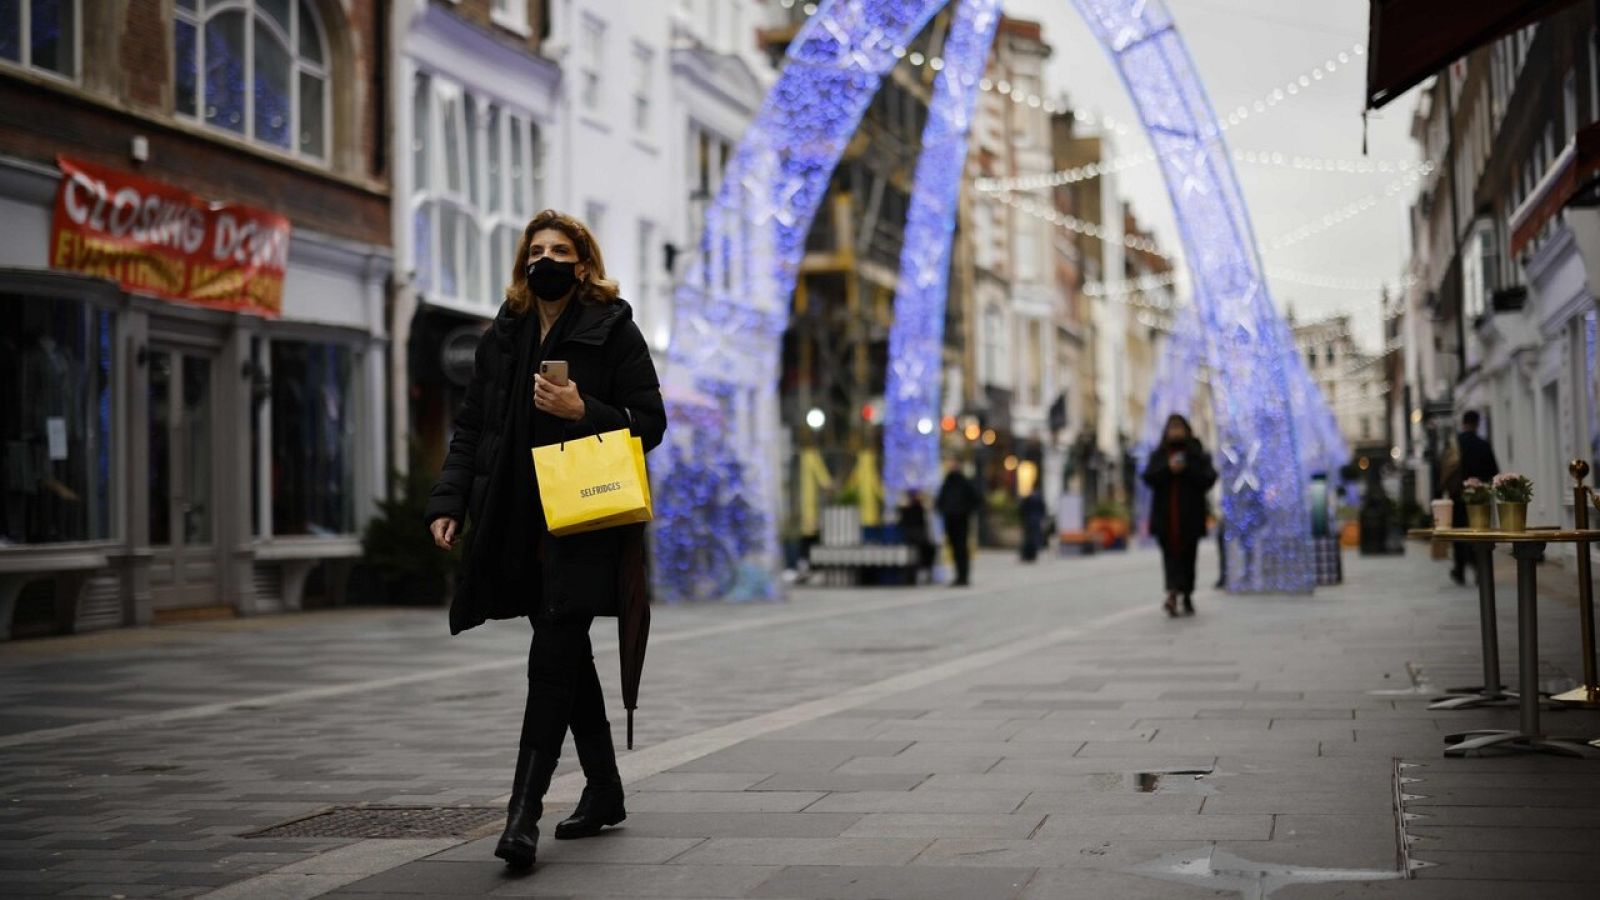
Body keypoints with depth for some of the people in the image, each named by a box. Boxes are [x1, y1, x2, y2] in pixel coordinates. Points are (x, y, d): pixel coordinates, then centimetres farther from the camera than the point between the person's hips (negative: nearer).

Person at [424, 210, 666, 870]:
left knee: (553, 658, -13)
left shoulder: (613, 331, -1)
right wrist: (448, 504, 3)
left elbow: (649, 423, -2)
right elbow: (471, 428, 15)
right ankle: (603, 790, 26)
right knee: (567, 656, 13)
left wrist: (583, 411, -18)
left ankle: (524, 812, -15)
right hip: (517, 521, 6)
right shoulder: (503, 338, 14)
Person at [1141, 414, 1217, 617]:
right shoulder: (1158, 455, 12)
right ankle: (1173, 592, -28)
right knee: (1170, 553, -12)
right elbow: (1148, 477, -1)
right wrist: (1168, 468, -15)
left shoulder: (1198, 455, 8)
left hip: (1190, 517, 0)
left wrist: (1186, 469, -13)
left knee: (1188, 556, 3)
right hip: (1165, 518, 0)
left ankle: (1187, 596, 12)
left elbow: (1209, 478, -3)